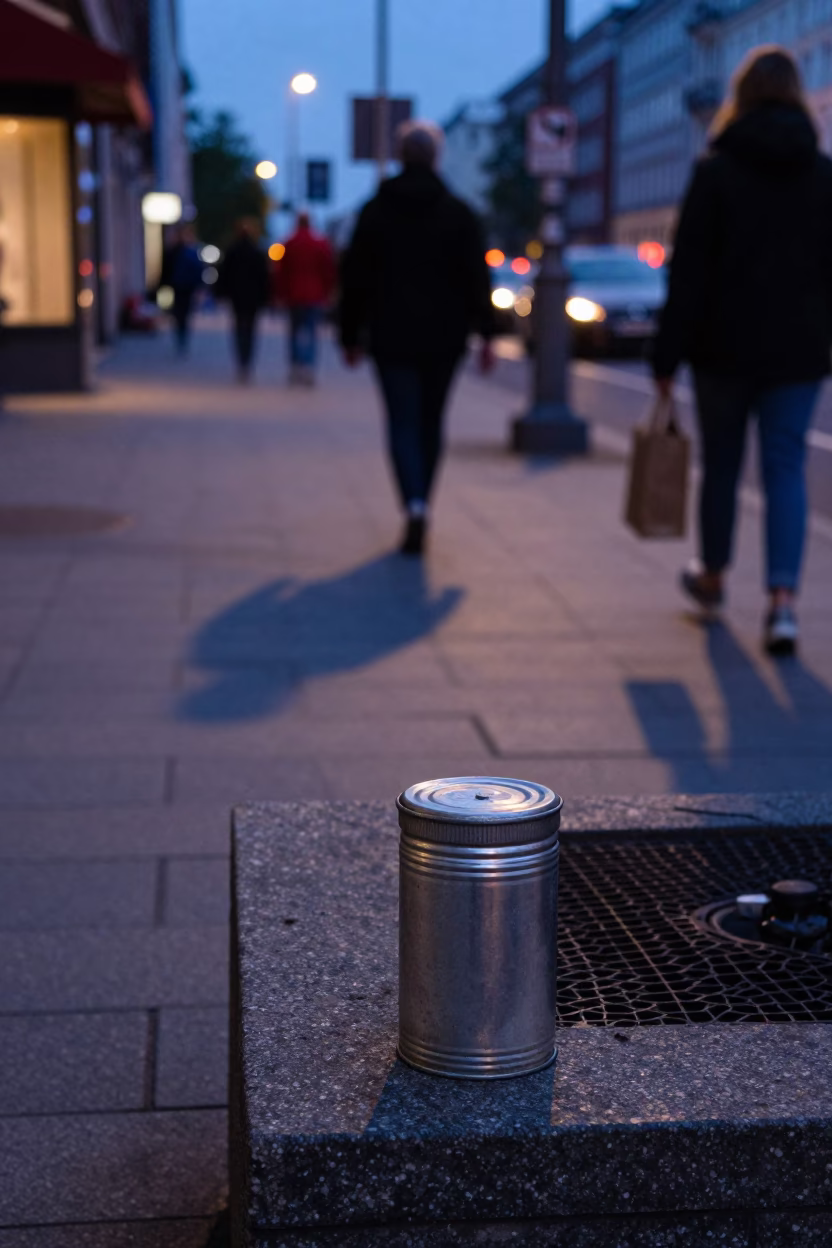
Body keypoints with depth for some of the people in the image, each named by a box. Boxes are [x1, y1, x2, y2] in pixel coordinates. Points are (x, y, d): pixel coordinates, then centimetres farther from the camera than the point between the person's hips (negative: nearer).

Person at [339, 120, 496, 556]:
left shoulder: (376, 211, 1)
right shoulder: (457, 212, 2)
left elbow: (355, 278, 2)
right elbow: (477, 276, -3)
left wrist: (351, 335, 8)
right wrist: (485, 332, -2)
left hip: (392, 336, -1)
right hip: (443, 337, 1)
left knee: (403, 423, -2)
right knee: (430, 422, 13)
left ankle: (415, 506, -23)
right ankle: (418, 506, 22)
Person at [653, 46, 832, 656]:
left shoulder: (716, 170, -5)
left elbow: (688, 272, -8)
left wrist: (668, 356, -5)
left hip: (726, 347, -1)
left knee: (721, 462, 15)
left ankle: (713, 574, 34)